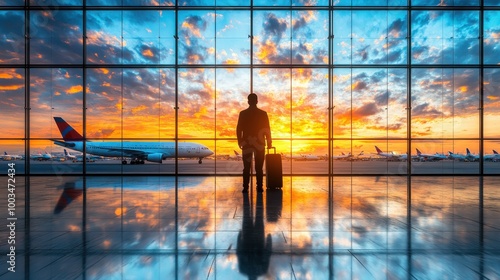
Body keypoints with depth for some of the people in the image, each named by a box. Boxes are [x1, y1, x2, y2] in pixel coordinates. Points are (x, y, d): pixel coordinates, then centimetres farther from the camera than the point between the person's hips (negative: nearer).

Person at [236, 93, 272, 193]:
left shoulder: (243, 113, -1)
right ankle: (259, 187, 5)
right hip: (259, 143, 0)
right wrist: (269, 142, 8)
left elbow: (239, 129, -1)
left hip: (247, 143, 0)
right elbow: (267, 129, -1)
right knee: (259, 167, 5)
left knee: (246, 167, 6)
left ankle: (245, 187, 5)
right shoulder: (263, 113, -2)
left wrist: (240, 141, 9)